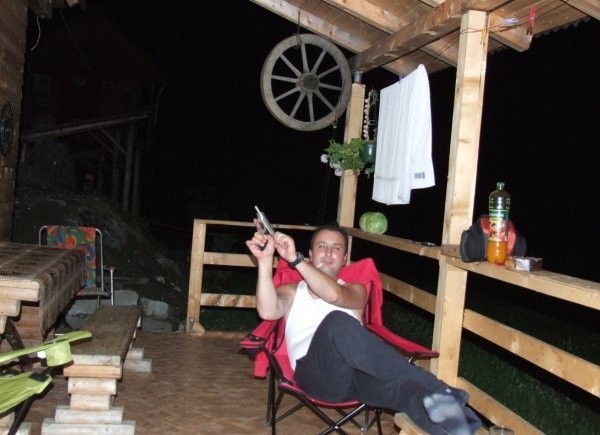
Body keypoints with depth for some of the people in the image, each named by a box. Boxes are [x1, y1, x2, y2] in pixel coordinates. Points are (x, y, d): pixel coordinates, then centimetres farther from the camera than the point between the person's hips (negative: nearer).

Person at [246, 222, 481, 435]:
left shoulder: (356, 290, 26)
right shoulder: (292, 292, 28)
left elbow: (335, 295, -2)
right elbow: (268, 311, 1)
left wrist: (294, 259, -10)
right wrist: (265, 260, -8)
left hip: (357, 369, 2)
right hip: (316, 371, -2)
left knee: (398, 383, -36)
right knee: (338, 322, -37)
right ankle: (436, 391, -46)